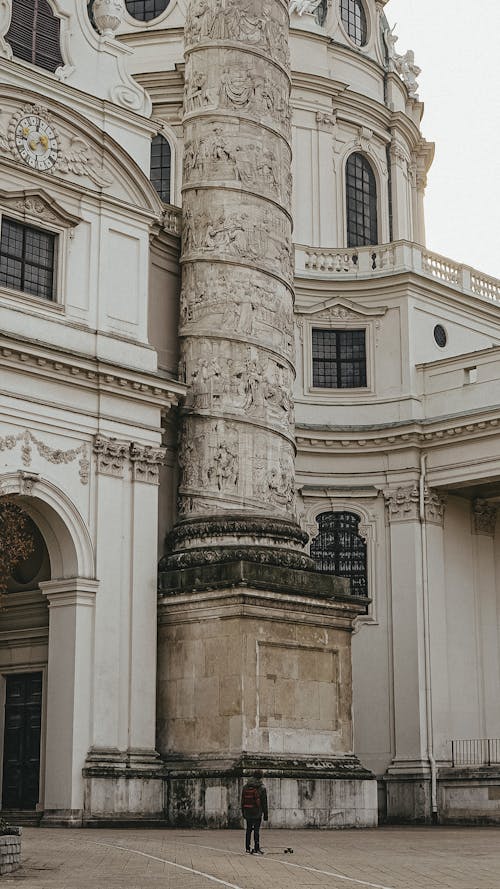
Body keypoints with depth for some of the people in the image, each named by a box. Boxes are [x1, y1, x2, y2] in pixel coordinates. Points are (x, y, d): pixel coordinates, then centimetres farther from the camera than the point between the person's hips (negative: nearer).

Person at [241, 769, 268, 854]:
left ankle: (247, 848, 16)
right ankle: (256, 849, -1)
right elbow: (264, 802, -5)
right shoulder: (261, 788, -7)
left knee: (248, 830, 12)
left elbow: (243, 801, 11)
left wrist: (243, 812, 18)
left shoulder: (245, 787, 6)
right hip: (257, 813, -4)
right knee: (256, 830, -1)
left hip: (247, 812, 4)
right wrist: (265, 814, 1)